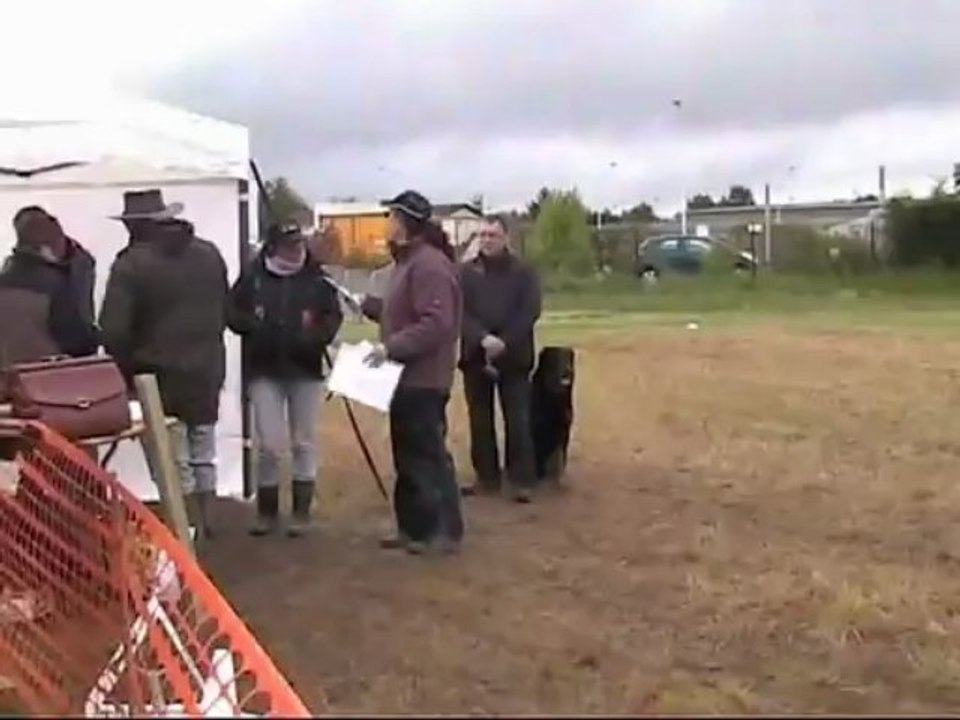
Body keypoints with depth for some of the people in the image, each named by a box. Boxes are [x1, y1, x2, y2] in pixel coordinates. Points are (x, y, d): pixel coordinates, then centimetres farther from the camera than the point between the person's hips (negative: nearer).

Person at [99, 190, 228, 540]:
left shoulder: (131, 264, -15)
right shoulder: (209, 254, 6)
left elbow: (113, 331, -16)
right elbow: (225, 312, 13)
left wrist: (128, 370, -1)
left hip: (159, 377, -6)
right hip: (207, 372, 6)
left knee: (174, 464, 2)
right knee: (203, 456, 18)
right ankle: (204, 525, 27)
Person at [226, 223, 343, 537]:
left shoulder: (315, 276, -3)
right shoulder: (253, 276, -4)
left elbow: (333, 316, 2)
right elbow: (231, 313, 4)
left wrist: (317, 337, -17)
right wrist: (253, 326, -14)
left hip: (306, 369, 1)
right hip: (265, 370, -1)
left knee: (304, 442, 9)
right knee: (270, 445, -1)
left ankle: (301, 511, 20)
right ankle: (267, 510, 16)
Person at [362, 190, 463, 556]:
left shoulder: (430, 265, -19)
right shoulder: (408, 262, 16)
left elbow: (435, 324, -28)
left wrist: (391, 348, -28)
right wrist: (366, 305, 17)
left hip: (424, 380, -11)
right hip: (407, 377, 11)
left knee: (429, 456, -5)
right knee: (409, 457, 15)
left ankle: (445, 532, 2)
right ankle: (414, 527, 23)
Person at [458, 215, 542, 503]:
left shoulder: (523, 272, 3)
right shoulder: (466, 272, 7)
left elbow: (530, 312, -7)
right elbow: (460, 311, -3)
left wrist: (505, 342, -18)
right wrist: (483, 338, -20)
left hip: (513, 356, -2)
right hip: (476, 355, 2)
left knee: (517, 419, -2)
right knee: (480, 419, 7)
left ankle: (522, 480, 2)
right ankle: (486, 477, 16)